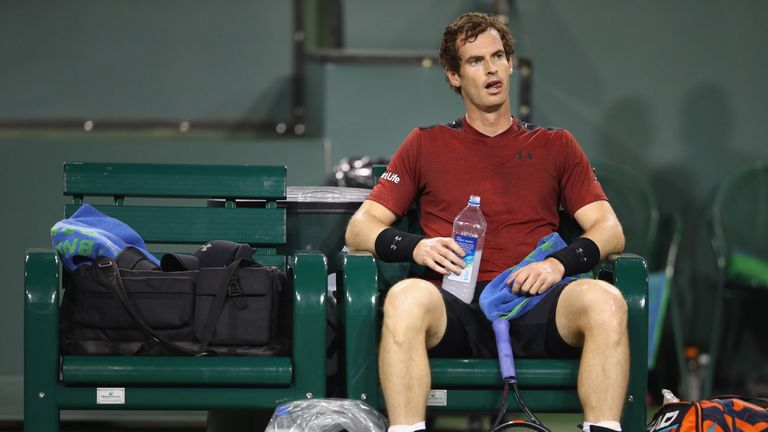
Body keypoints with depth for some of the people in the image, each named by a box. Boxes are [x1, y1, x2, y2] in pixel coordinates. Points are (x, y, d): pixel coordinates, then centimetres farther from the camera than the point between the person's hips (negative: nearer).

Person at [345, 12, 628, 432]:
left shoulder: (555, 146, 24)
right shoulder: (426, 145, 22)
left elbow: (610, 231, 15)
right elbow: (360, 228, 15)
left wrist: (560, 262, -7)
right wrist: (416, 247, -7)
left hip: (534, 305, 1)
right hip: (456, 309, -1)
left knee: (604, 301, -33)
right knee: (406, 298, -37)